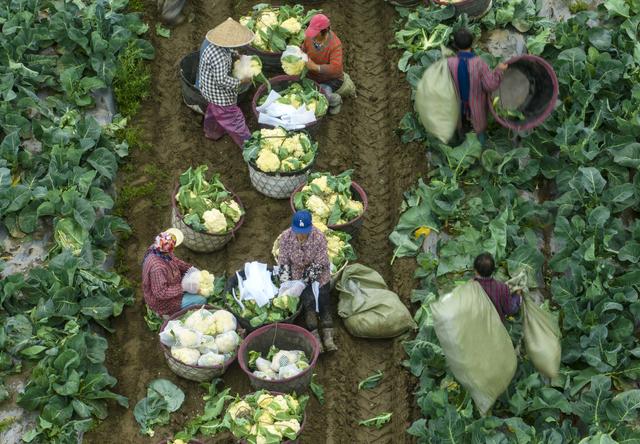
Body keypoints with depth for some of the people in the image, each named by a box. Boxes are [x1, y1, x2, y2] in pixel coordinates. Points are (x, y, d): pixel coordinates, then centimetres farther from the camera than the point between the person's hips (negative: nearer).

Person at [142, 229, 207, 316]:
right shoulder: (157, 267, -40)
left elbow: (176, 262, 6)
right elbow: (161, 293, -33)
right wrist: (182, 288, -28)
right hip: (162, 303, -9)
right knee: (201, 301, -8)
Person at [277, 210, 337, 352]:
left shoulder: (319, 237, -21)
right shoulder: (286, 237, -16)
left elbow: (320, 263, -16)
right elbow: (283, 261, -7)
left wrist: (307, 279, -21)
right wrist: (285, 282, -14)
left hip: (318, 273, 0)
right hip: (298, 271, 0)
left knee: (323, 299, -17)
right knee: (309, 300, -20)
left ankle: (328, 336, -22)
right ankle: (315, 335, -22)